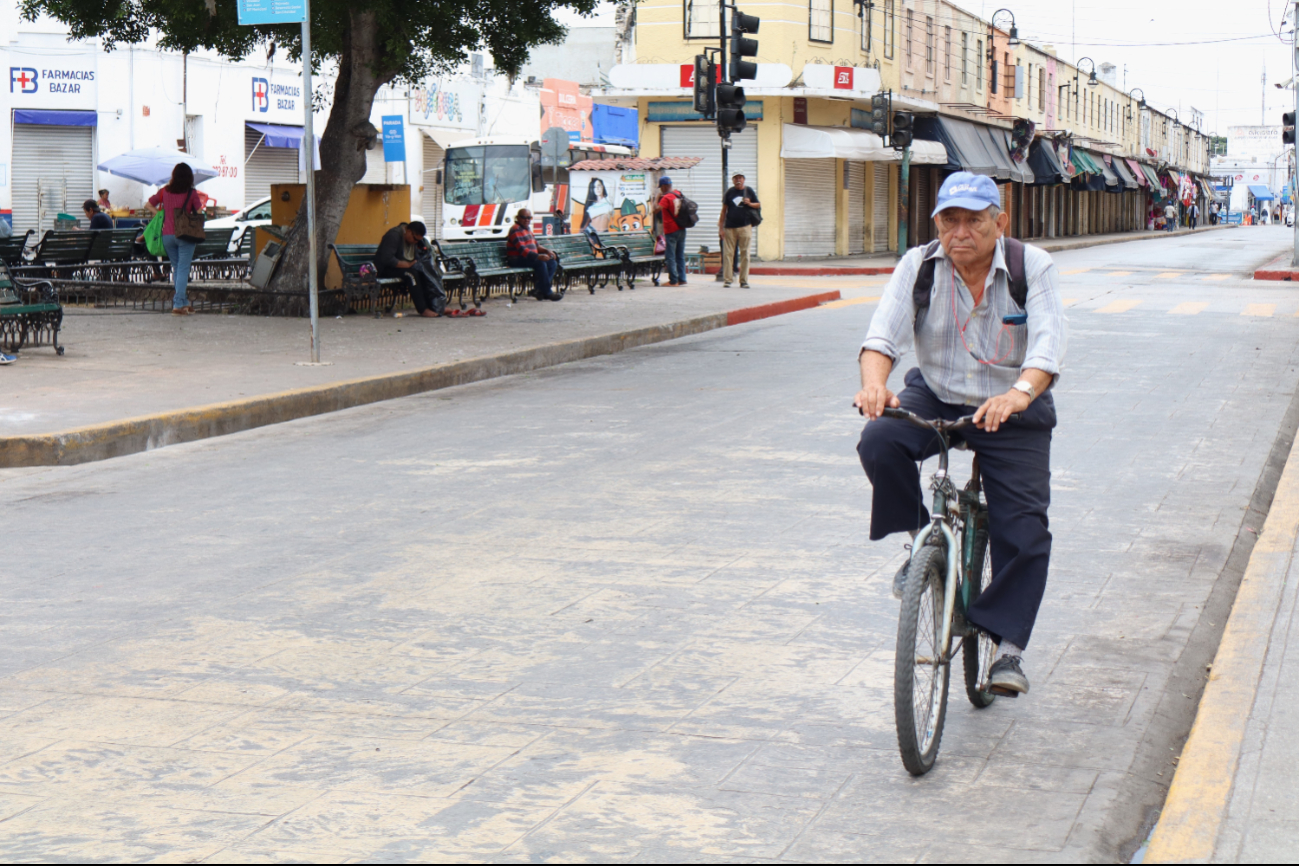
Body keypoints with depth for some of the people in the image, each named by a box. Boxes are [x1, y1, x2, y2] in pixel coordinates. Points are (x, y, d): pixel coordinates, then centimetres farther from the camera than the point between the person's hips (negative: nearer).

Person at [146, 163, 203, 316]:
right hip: (185, 235, -4)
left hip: (167, 236, 4)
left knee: (176, 268, 16)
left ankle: (184, 302, 19)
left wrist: (159, 214, 15)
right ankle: (178, 304, -10)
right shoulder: (191, 194, -5)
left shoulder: (164, 191, 5)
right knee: (183, 269, -2)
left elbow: (149, 204, 15)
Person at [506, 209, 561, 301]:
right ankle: (547, 293, -27)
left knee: (553, 263, -4)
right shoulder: (516, 230, -14)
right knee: (540, 263, -32)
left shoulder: (527, 228, 19)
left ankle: (538, 290, -14)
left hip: (530, 258, 10)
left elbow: (535, 245, 25)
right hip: (517, 260, -10)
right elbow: (522, 249, -25)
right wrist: (538, 256, -35)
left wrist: (546, 251, 5)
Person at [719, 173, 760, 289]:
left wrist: (749, 204, -8)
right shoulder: (729, 192, 6)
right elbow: (724, 209, 7)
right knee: (728, 253, -3)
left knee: (745, 254, 0)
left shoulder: (749, 191, 8)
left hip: (745, 227, 0)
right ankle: (726, 280, 2)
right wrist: (721, 227, 1)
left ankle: (744, 280, 5)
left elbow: (759, 205, 14)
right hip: (730, 227, 0)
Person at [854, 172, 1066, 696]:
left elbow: (1048, 342, -25)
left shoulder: (1032, 267, -11)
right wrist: (874, 383, -41)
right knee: (879, 442, -28)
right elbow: (885, 332, -18)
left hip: (1013, 412, -1)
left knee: (1024, 526, -13)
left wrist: (1020, 393, -46)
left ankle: (1009, 644, 0)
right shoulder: (919, 266, -7)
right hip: (935, 397, 2)